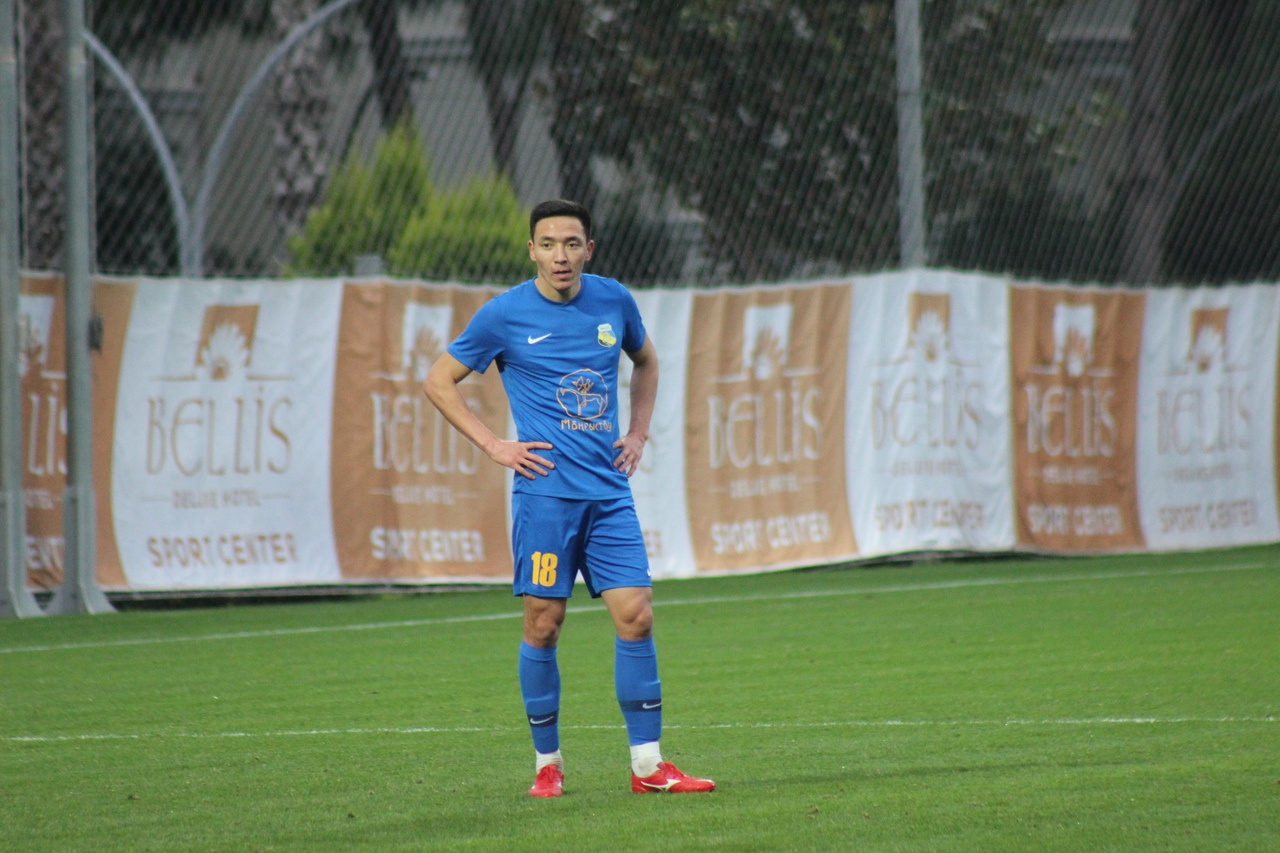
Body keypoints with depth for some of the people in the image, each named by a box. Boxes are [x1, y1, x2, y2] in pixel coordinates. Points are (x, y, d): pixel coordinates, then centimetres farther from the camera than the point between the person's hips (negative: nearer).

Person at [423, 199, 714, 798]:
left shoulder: (614, 301, 7)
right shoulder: (505, 314, -3)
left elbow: (646, 361, 28)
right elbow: (438, 381, 5)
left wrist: (638, 433, 14)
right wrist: (493, 446, -2)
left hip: (610, 493, 3)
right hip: (545, 490, -3)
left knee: (636, 616, -4)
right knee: (543, 625, -2)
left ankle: (648, 766, 0)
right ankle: (547, 763, 11)